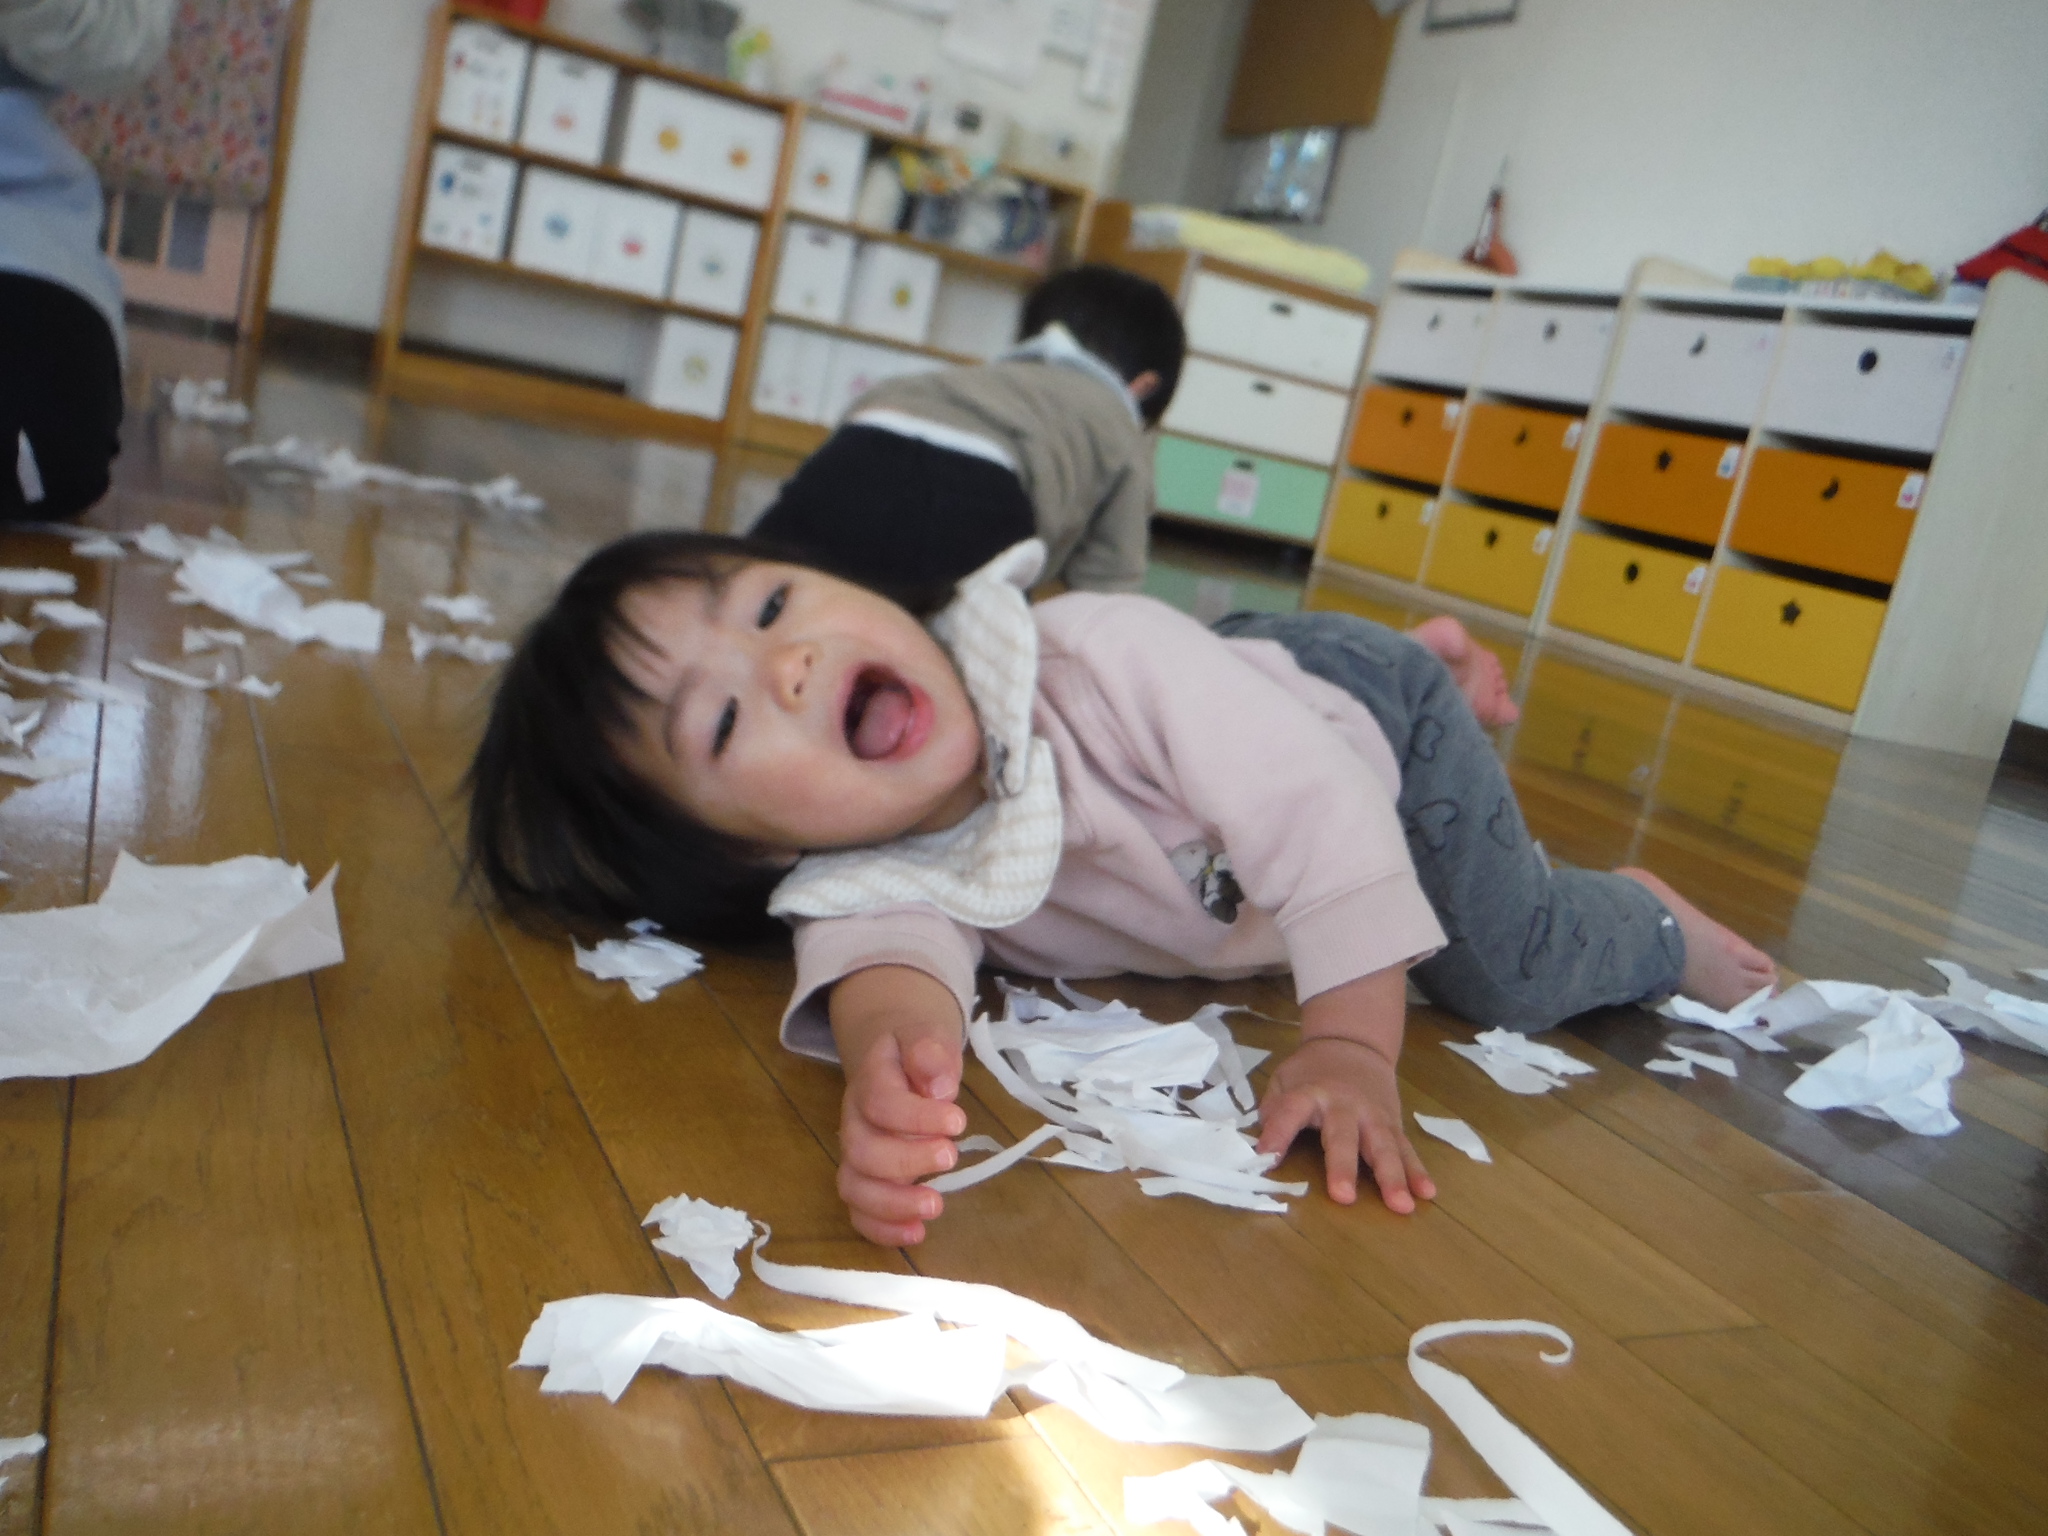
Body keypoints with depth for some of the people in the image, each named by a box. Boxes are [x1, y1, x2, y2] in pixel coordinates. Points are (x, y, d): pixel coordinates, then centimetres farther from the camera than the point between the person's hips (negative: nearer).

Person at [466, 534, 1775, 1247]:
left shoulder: (1109, 659, -44)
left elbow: (1320, 808, -42)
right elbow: (895, 954, -49)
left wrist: (1352, 1046, -48)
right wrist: (894, 1061, -73)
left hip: (1357, 713, -3)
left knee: (1514, 980, 2)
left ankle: (1655, 922, 34)